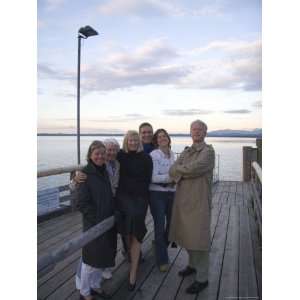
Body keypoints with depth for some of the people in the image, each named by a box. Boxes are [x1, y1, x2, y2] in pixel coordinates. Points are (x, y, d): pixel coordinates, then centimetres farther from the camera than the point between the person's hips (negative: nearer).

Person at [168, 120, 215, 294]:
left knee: (199, 239, 1)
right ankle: (193, 265, 39)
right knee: (187, 235, 18)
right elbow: (173, 171, 0)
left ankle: (202, 278, 16)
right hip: (183, 199, 7)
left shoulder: (208, 151, -8)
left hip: (199, 201, -6)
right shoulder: (186, 152, 12)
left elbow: (194, 168, -24)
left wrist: (179, 169, -6)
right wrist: (186, 171, -18)